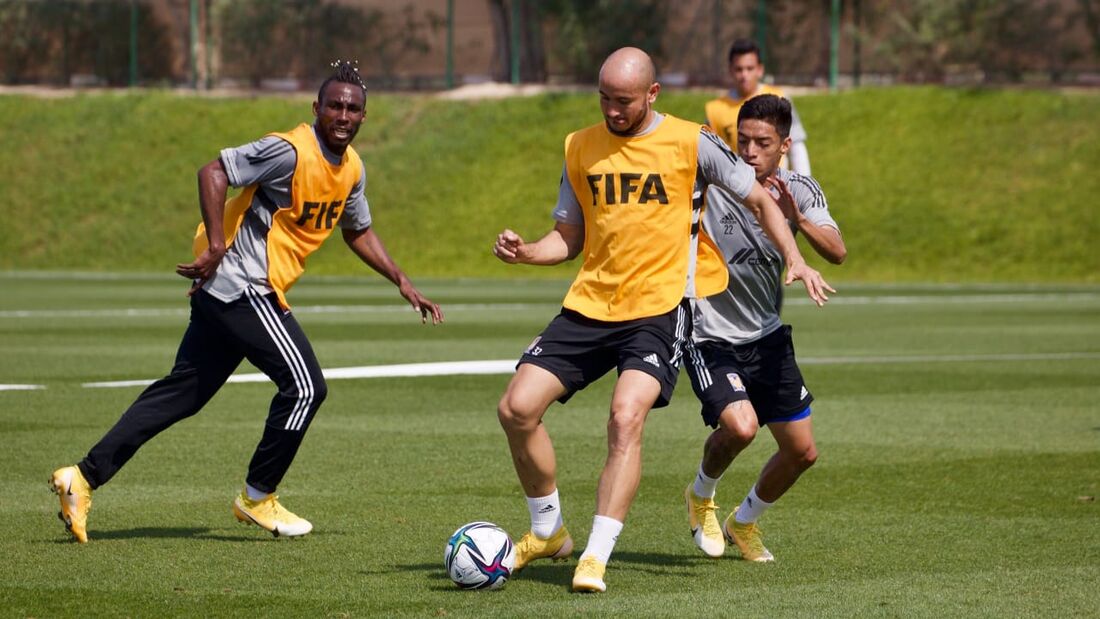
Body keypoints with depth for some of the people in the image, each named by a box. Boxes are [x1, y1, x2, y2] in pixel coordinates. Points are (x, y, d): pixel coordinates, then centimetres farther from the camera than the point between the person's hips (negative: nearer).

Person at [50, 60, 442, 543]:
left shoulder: (351, 169, 11)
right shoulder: (291, 151, -17)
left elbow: (358, 232, 26)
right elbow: (213, 172, -21)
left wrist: (402, 283, 19)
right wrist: (216, 245, -26)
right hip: (244, 287, -9)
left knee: (183, 391, 10)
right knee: (305, 386, -8)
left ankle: (84, 477, 10)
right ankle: (257, 498, 6)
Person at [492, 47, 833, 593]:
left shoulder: (689, 143, -3)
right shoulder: (580, 148, 8)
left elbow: (759, 200, 7)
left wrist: (795, 260, -7)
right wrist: (524, 251, -4)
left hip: (660, 308, -4)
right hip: (588, 305, 4)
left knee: (626, 416, -26)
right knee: (517, 408, -7)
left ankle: (596, 558, -21)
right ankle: (548, 532, 15)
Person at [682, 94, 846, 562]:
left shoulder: (800, 192, -4)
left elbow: (837, 252, -17)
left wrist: (797, 218, -35)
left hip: (767, 338, 5)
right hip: (710, 337, -5)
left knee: (802, 452, 7)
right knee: (740, 426, -27)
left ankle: (743, 523, 34)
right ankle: (701, 496, 6)